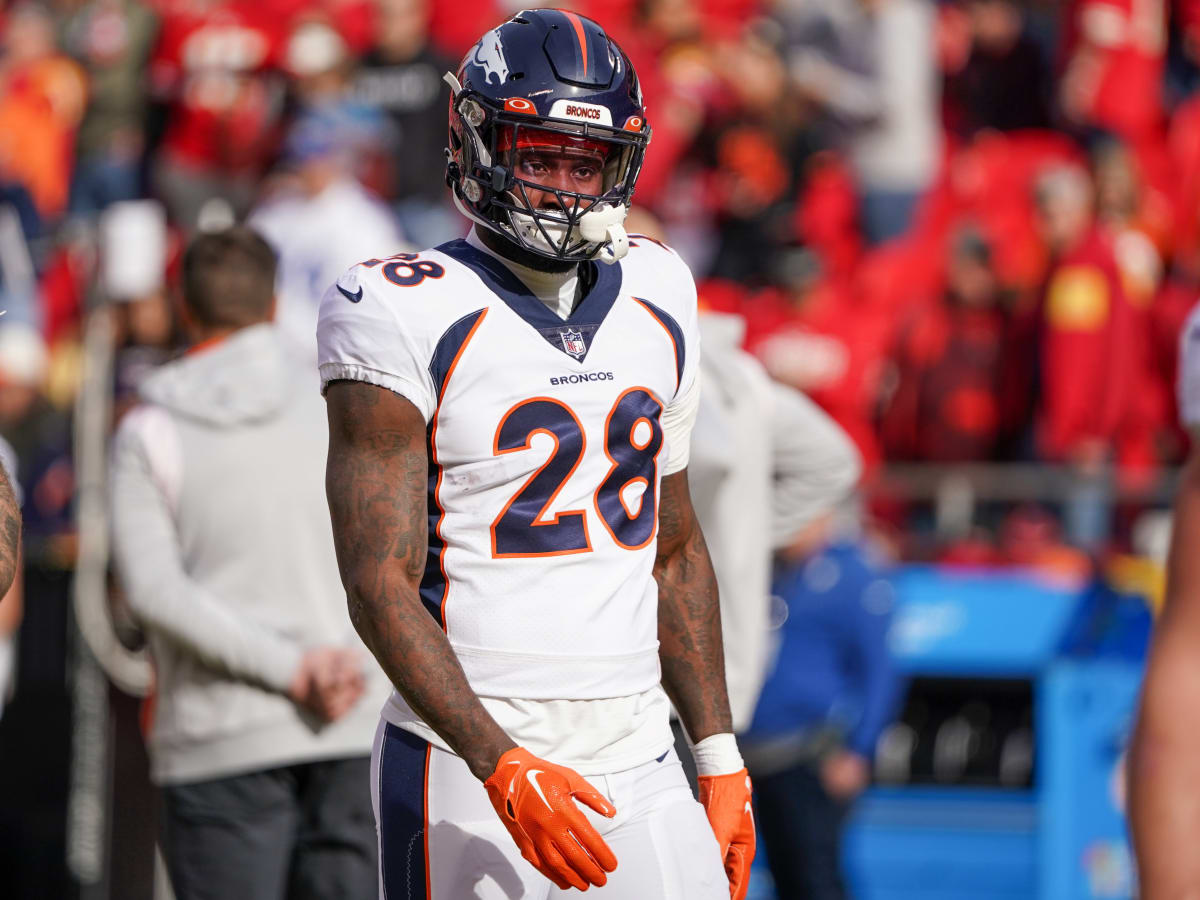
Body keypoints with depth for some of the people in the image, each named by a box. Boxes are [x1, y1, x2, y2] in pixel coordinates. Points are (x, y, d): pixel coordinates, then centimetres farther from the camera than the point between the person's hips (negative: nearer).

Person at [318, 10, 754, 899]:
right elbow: (380, 585, -13)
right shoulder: (408, 316, -7)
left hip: (638, 767, 5)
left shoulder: (656, 301, 11)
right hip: (468, 764, -5)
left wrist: (721, 758, 16)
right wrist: (504, 769, -22)